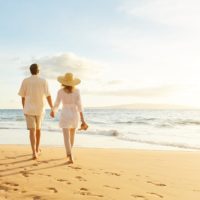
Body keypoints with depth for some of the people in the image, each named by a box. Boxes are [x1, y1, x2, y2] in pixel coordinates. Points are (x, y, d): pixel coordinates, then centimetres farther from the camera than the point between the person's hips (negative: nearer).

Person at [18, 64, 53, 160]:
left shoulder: (25, 81, -2)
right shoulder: (43, 81, -4)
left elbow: (23, 97, 2)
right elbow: (48, 96, -10)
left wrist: (24, 109, 16)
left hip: (29, 109, -1)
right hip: (40, 109, 1)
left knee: (32, 130, -4)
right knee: (38, 128, 20)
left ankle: (34, 152, -16)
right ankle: (37, 149, 33)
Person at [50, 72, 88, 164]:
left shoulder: (60, 91, -7)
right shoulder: (76, 91, -6)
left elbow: (56, 105, -1)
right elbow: (79, 105, -11)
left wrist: (53, 111, 23)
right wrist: (83, 120, -11)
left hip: (65, 115, -2)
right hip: (74, 115, 3)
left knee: (67, 138, -5)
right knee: (72, 135, 23)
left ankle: (70, 158, -19)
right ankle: (68, 154, 37)